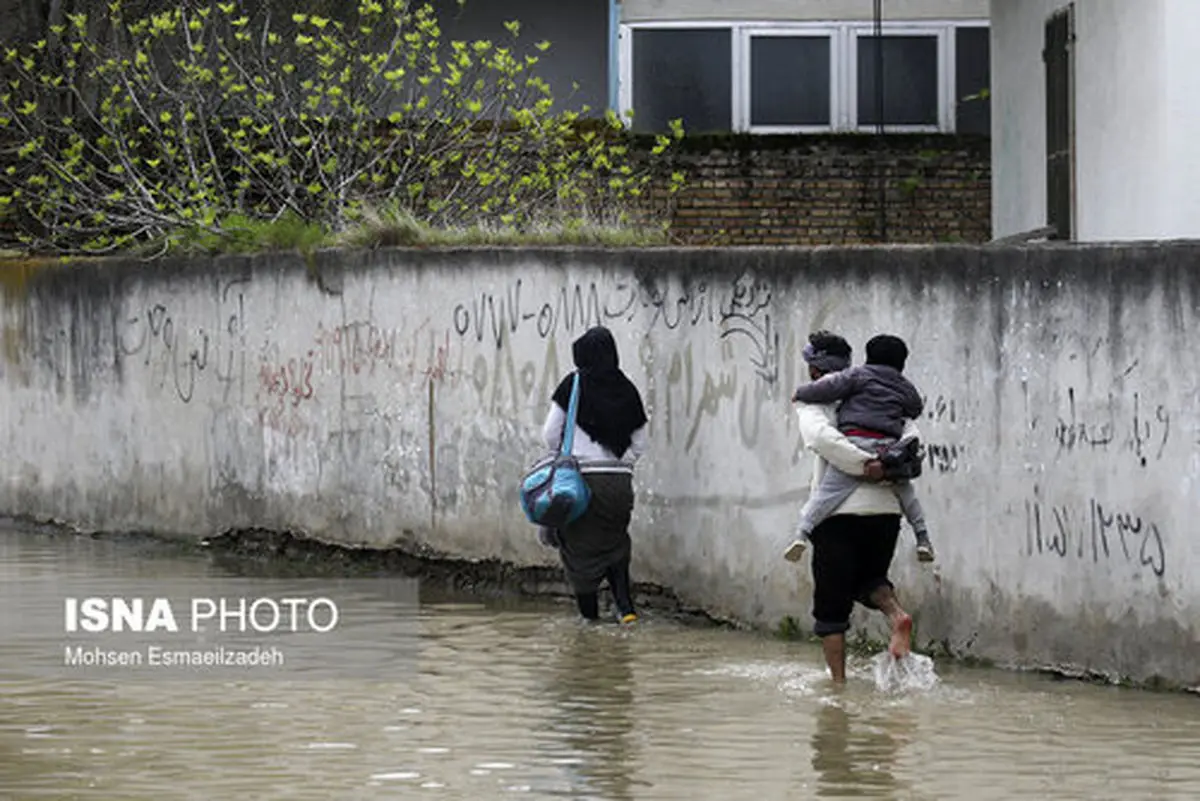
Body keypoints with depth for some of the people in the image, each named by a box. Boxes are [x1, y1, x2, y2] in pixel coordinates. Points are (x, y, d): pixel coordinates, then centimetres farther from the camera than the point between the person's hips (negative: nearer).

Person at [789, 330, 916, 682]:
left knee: (831, 601, 7)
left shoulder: (812, 401, 1)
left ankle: (838, 680, 5)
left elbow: (820, 435, -20)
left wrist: (864, 464, -19)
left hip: (838, 511, -4)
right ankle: (896, 614, -6)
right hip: (885, 507, 4)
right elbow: (911, 433, 6)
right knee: (869, 578, 25)